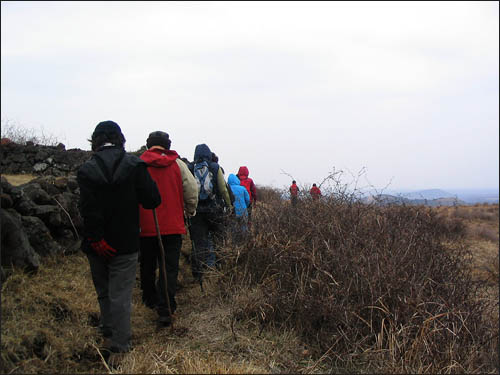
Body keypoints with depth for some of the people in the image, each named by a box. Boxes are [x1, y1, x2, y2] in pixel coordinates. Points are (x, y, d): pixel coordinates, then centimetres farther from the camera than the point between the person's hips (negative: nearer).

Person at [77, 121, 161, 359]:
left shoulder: (86, 170, -7)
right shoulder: (134, 165, -7)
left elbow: (88, 209, -17)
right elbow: (152, 200, -9)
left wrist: (96, 239, -14)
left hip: (97, 246, 2)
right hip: (125, 244, -1)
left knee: (104, 293, 19)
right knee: (121, 296, 3)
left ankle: (107, 338, 29)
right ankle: (119, 347, 4)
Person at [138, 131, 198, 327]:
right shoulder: (178, 164, -1)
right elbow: (192, 190, -1)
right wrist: (190, 211, 17)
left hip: (145, 226, 1)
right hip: (173, 226, -1)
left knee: (147, 265, 19)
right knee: (170, 268, 1)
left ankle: (150, 299, 38)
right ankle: (165, 309, -7)